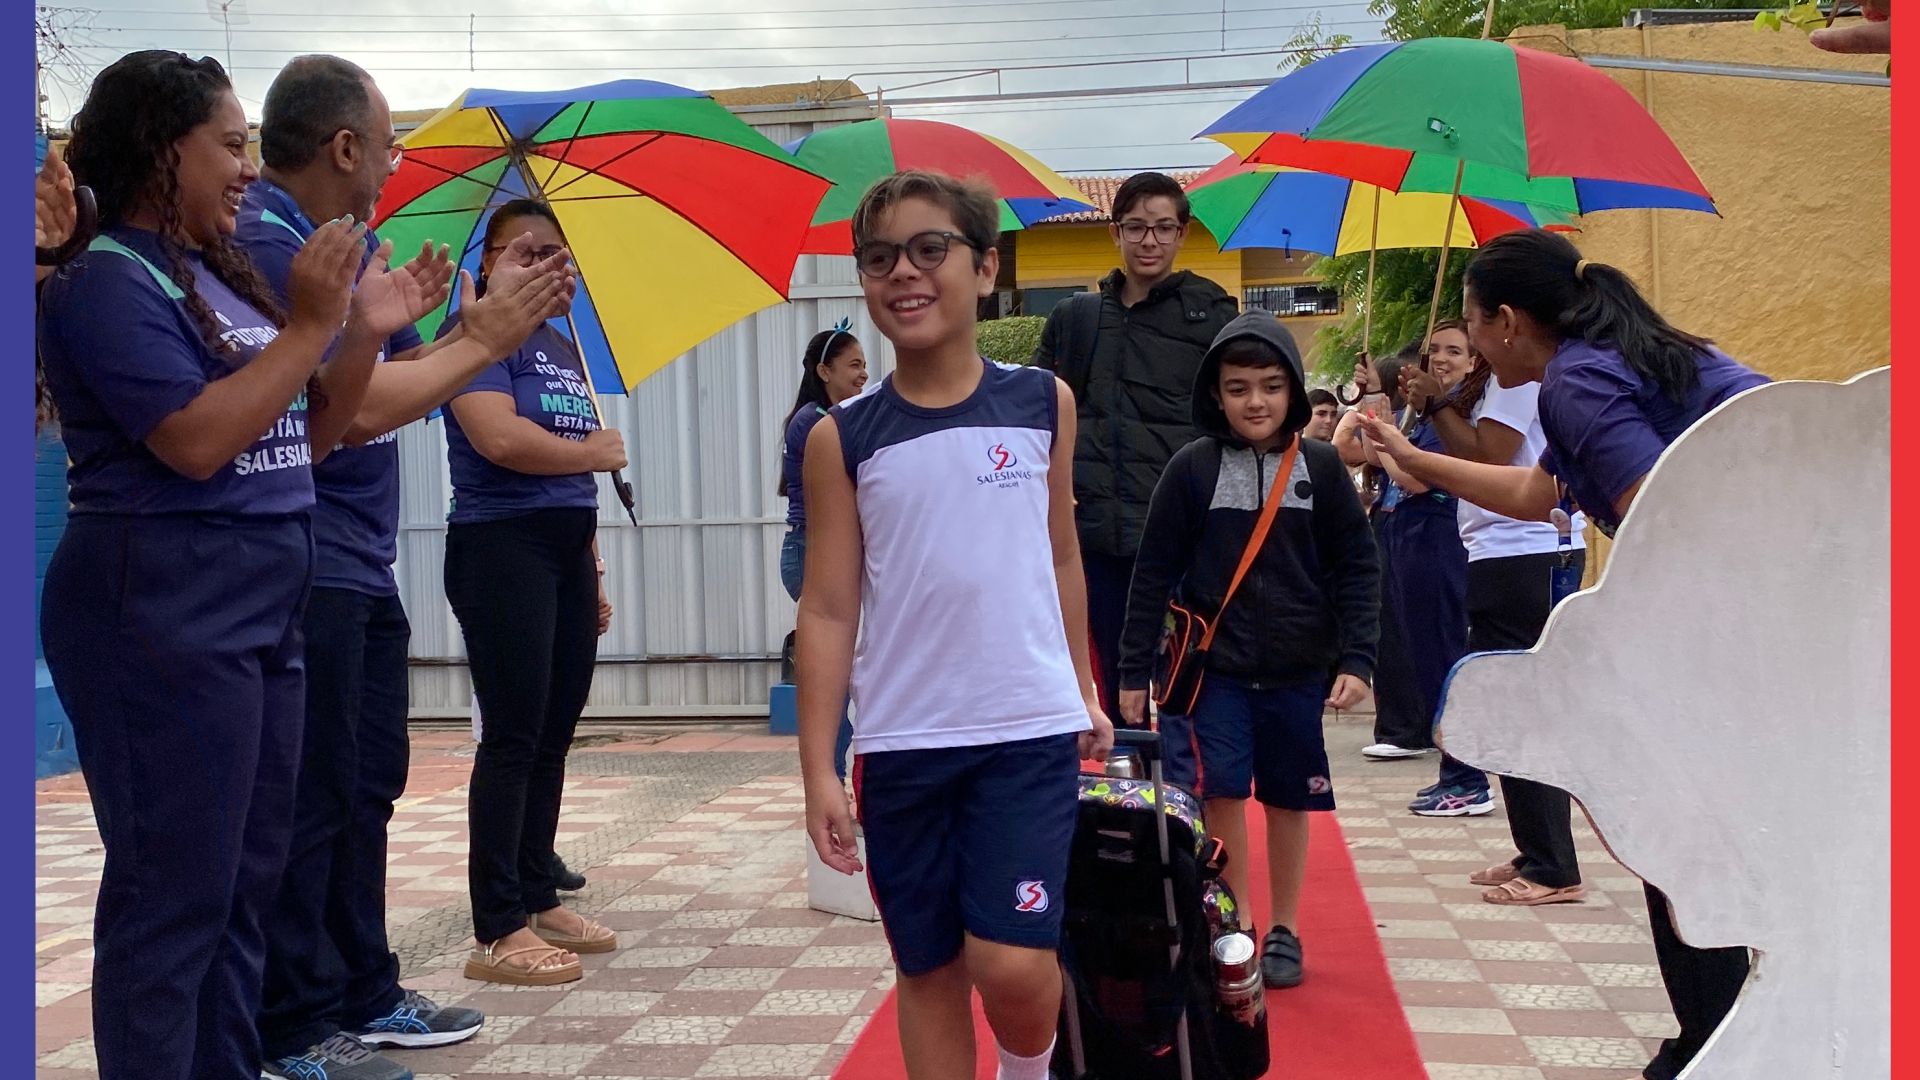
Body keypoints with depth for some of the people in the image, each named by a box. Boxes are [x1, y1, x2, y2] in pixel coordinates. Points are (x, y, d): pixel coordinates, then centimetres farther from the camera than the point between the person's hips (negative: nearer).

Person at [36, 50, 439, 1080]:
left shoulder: (224, 275, 15)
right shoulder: (107, 281, -10)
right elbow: (198, 440, -22)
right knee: (173, 896, -4)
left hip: (263, 608, 9)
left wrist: (366, 333, 5)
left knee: (243, 884, 14)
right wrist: (311, 326, -17)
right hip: (162, 614, -9)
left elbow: (304, 438, 18)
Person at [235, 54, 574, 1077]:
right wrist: (479, 345, -14)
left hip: (360, 564, 10)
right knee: (310, 800, -3)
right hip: (303, 570, -10)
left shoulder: (331, 245, 15)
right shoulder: (264, 245, -16)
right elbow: (351, 407, -23)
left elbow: (393, 371, 18)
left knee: (364, 787, 16)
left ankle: (366, 996, 28)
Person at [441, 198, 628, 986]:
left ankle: (538, 900, 19)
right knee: (513, 738, -8)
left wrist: (593, 576, 20)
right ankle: (497, 932, -5)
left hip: (567, 550, 8)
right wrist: (596, 451, -6)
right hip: (502, 545, -8)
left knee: (553, 737, 10)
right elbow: (498, 437, -22)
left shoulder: (563, 351, 19)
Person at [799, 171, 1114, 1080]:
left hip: (1031, 731, 0)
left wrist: (1085, 691, 18)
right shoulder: (843, 438, -2)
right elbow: (829, 610, -1)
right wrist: (818, 770, -4)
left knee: (1011, 960, -9)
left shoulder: (1044, 404, 1)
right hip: (900, 746, 1)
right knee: (927, 969, 10)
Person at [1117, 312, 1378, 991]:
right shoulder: (1193, 468, -2)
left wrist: (1356, 659, -8)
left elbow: (1356, 570, 2)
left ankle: (1284, 930, 25)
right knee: (1221, 796, -5)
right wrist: (1133, 671, -1)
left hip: (1300, 668, 1)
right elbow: (1154, 572, 0)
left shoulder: (1321, 467, 1)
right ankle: (1235, 928, 13)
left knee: (1288, 799, 10)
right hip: (1215, 667, -1)